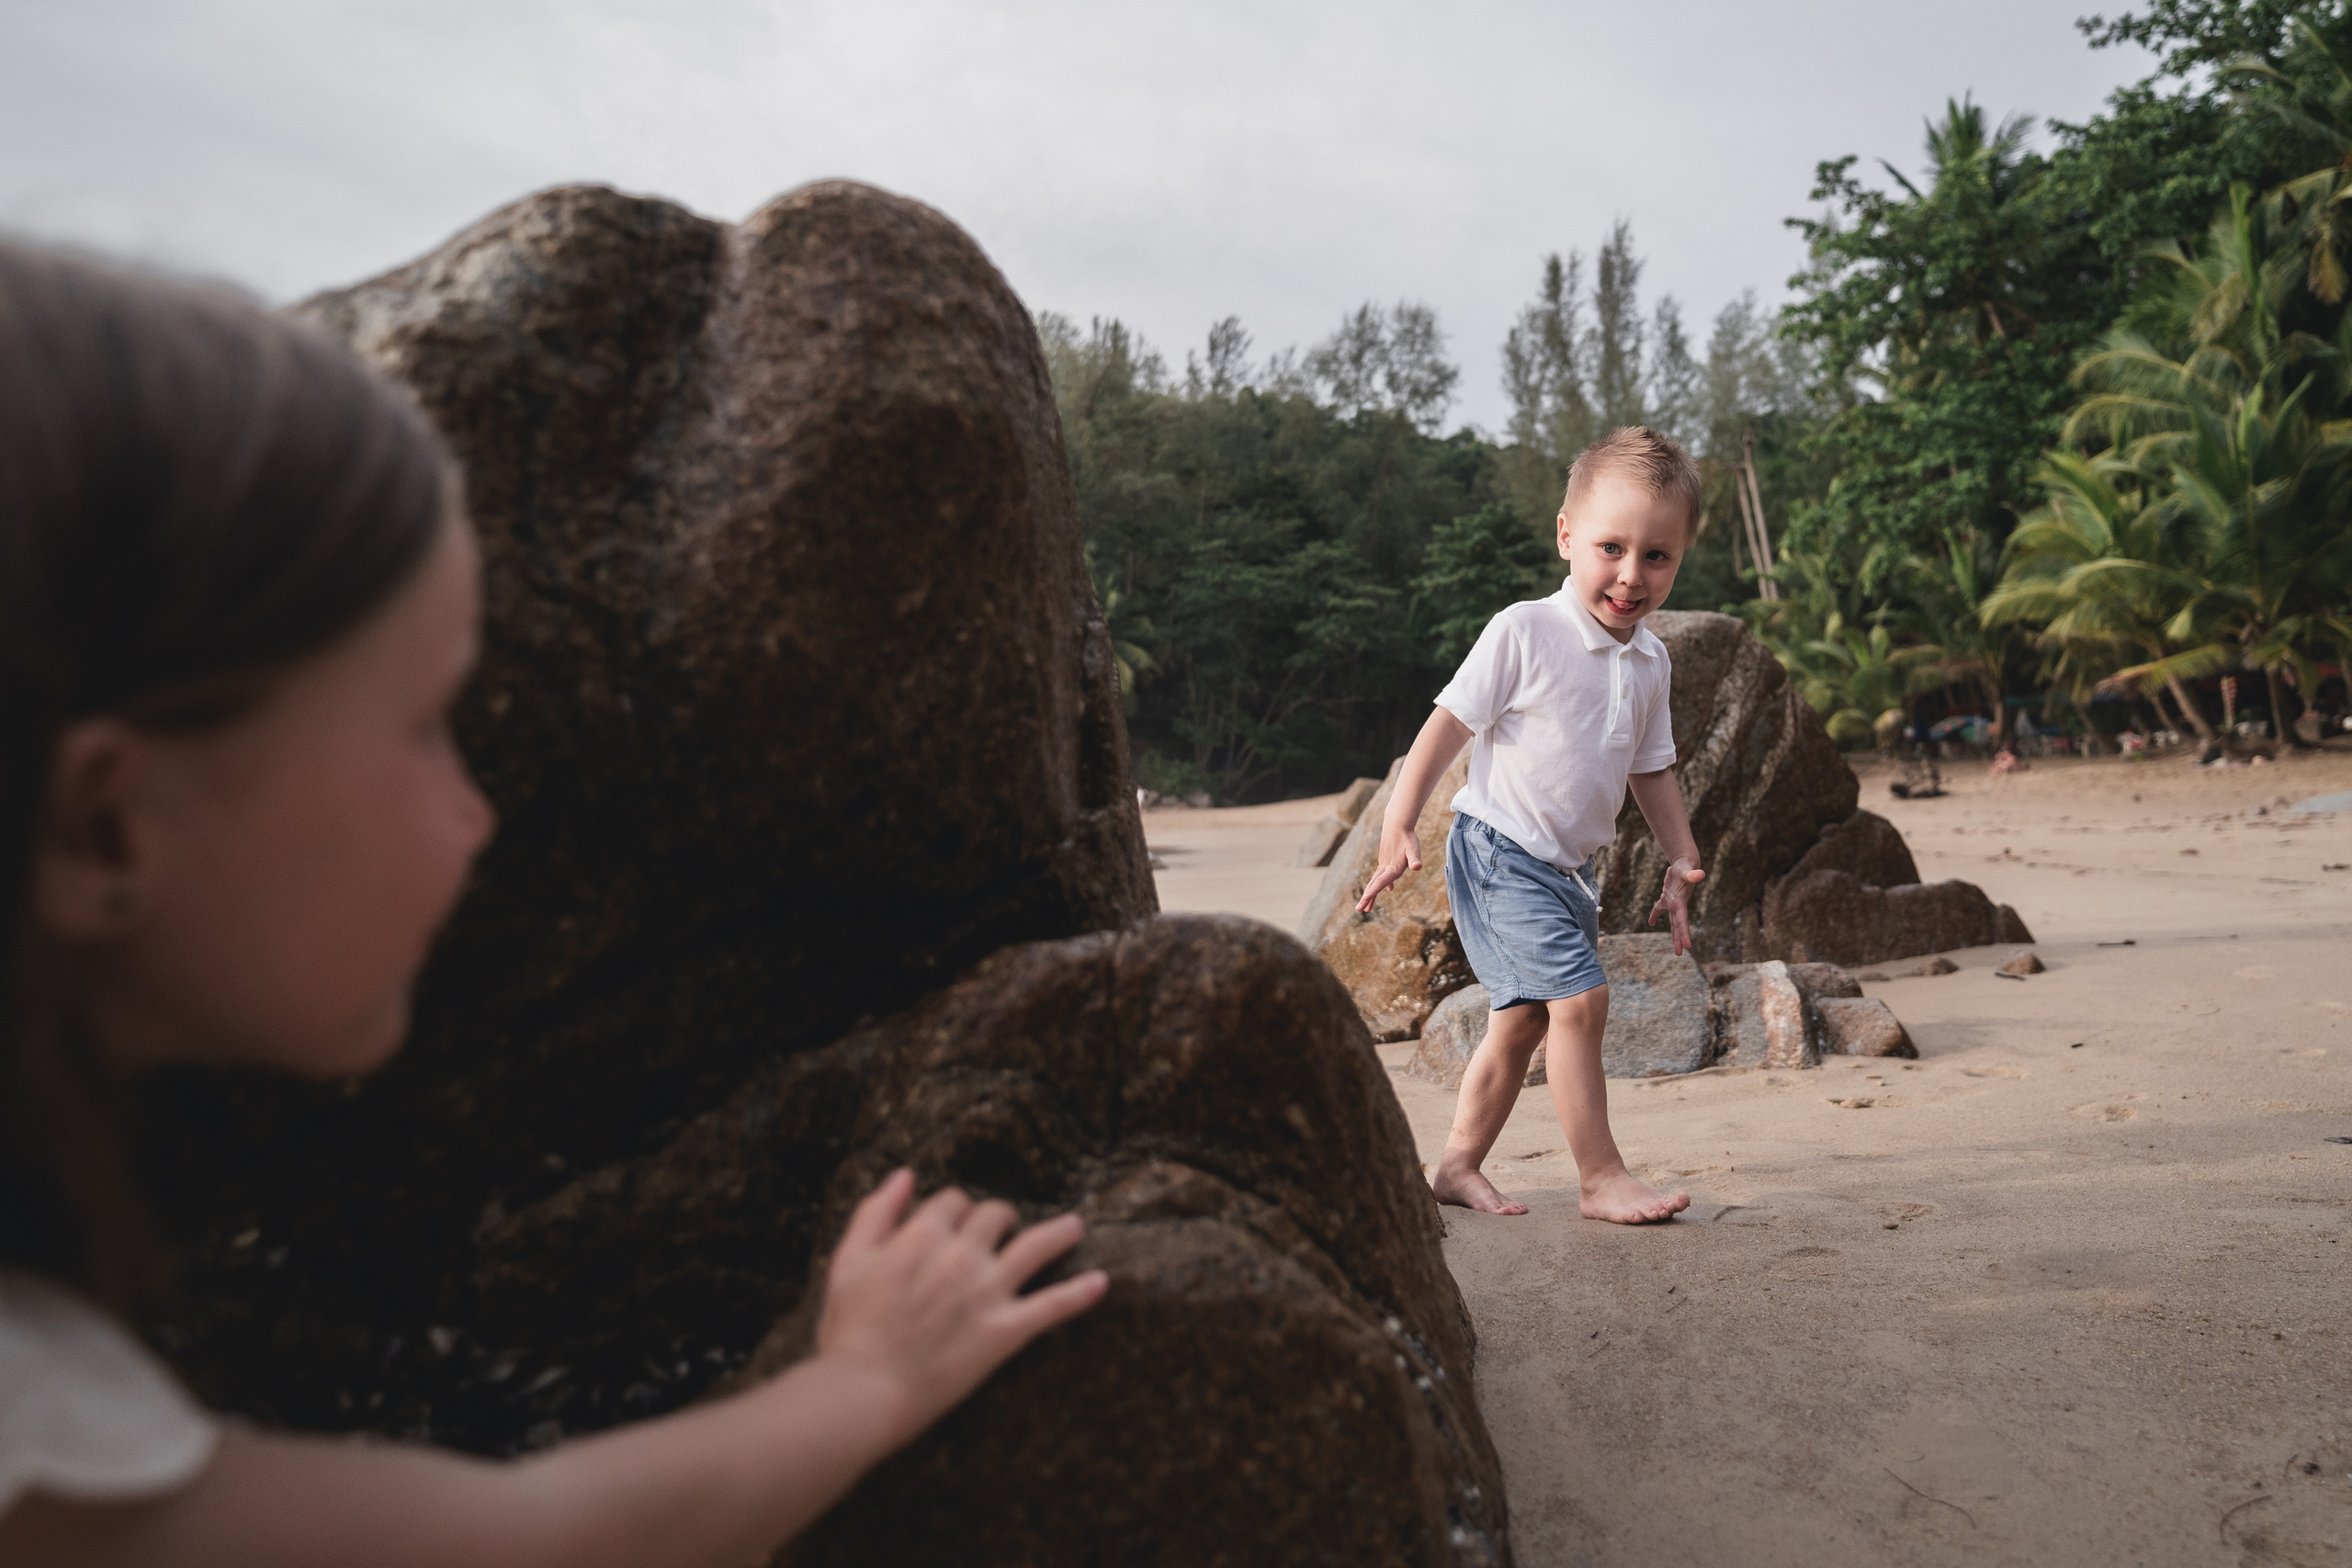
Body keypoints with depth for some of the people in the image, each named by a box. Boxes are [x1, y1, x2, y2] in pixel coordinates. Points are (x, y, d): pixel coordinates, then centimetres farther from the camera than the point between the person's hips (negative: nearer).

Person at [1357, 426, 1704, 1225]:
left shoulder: (1650, 661, 6)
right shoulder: (1524, 632, -15)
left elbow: (1651, 770, 17)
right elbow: (1448, 724, -12)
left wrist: (1682, 860, 13)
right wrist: (1398, 828, -15)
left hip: (1568, 866, 8)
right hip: (1499, 851, -8)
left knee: (1522, 1020, 13)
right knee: (1579, 1000, -16)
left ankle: (1459, 1164, 25)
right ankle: (1601, 1177, -3)